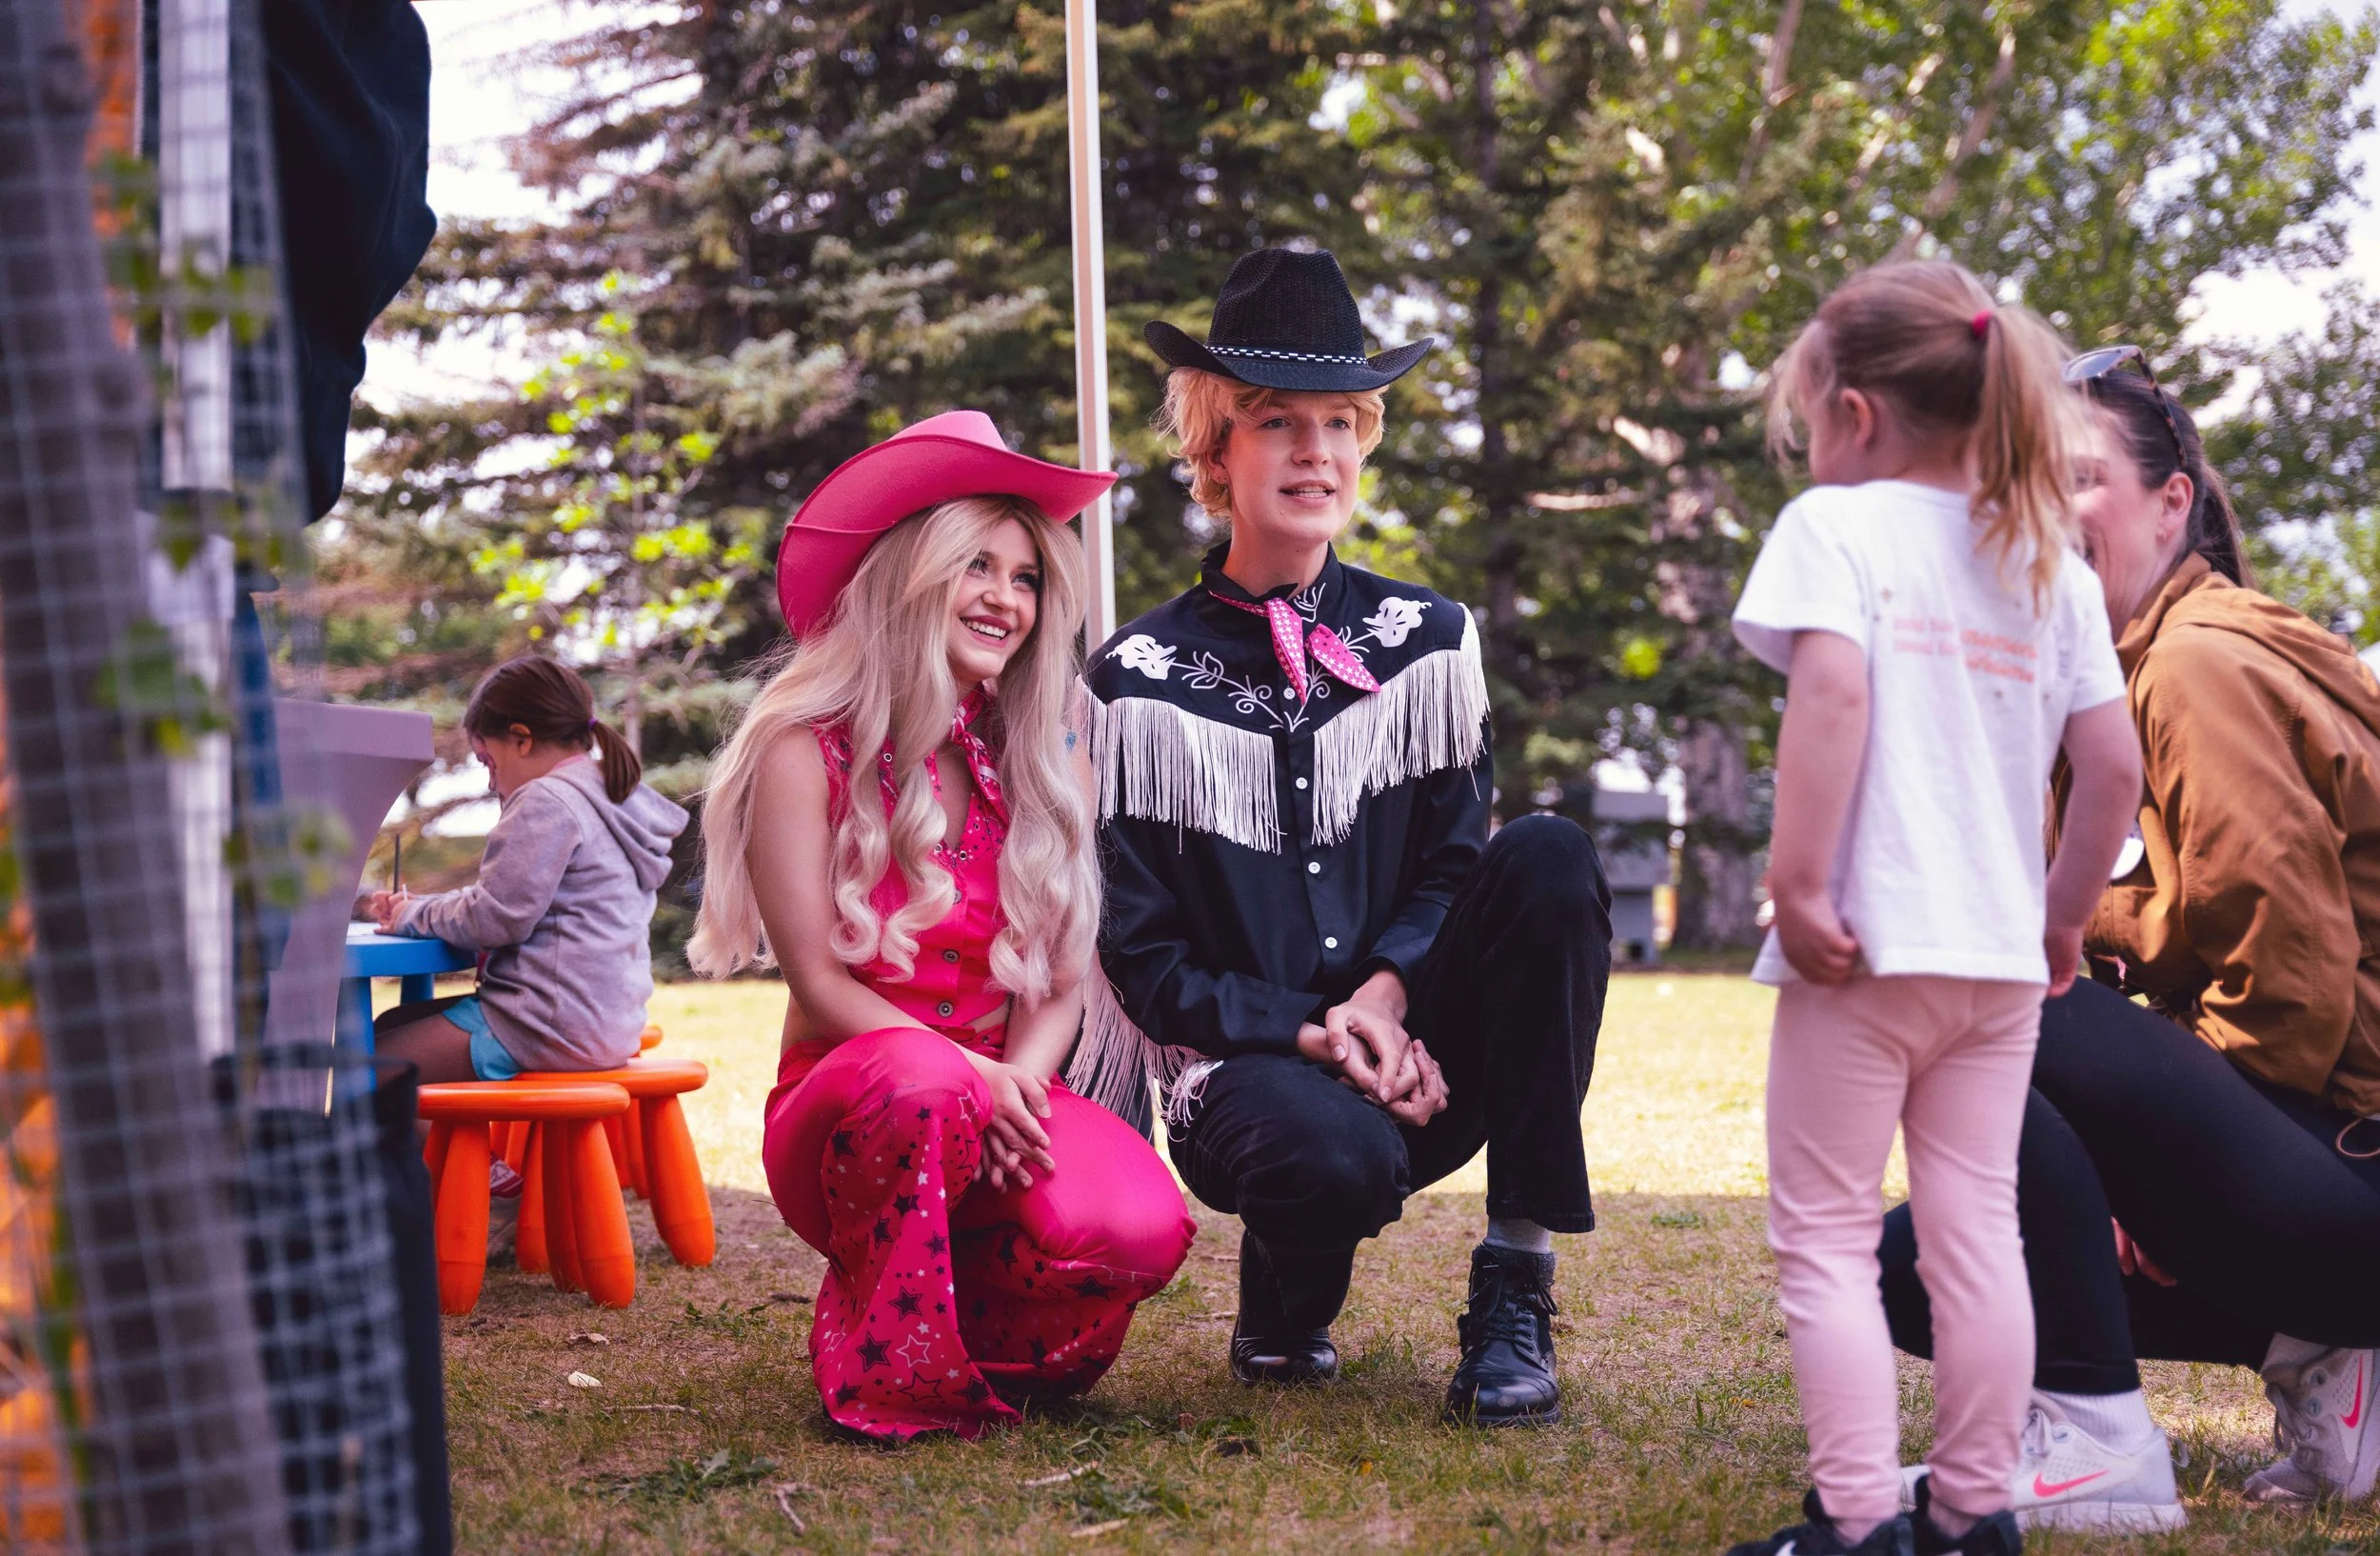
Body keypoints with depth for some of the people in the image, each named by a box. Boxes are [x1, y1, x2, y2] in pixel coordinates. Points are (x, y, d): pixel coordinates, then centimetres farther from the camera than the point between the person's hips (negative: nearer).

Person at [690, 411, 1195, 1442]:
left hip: (1005, 1096, 3)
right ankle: (882, 1376, -15)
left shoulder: (1049, 766, 9)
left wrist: (1019, 1083, -16)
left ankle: (983, 1334, 6)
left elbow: (1060, 983, 6)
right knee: (917, 1083, -41)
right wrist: (971, 1078, -23)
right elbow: (818, 981, -8)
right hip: (844, 1103, -3)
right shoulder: (805, 750, -4)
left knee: (1139, 1229, -30)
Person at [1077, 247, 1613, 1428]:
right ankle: (1285, 1290, 3)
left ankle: (1514, 1292, -17)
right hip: (1245, 1066, -3)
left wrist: (1385, 992, -16)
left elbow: (1454, 864, 5)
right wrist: (1307, 1034, -18)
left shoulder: (1425, 642, 6)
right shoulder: (1143, 684, -2)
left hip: (1416, 1053, 3)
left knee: (1549, 860, -24)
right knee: (1338, 1152, -39)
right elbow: (1142, 957, -3)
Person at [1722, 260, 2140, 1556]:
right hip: (2000, 957, 6)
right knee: (1976, 1233, 10)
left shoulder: (1833, 523, -5)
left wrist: (1795, 884, -20)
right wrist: (2064, 916, 18)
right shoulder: (2051, 564, 11)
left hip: (1863, 948, -5)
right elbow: (2112, 762, 8)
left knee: (1825, 1241, 2)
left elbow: (1831, 691, -21)